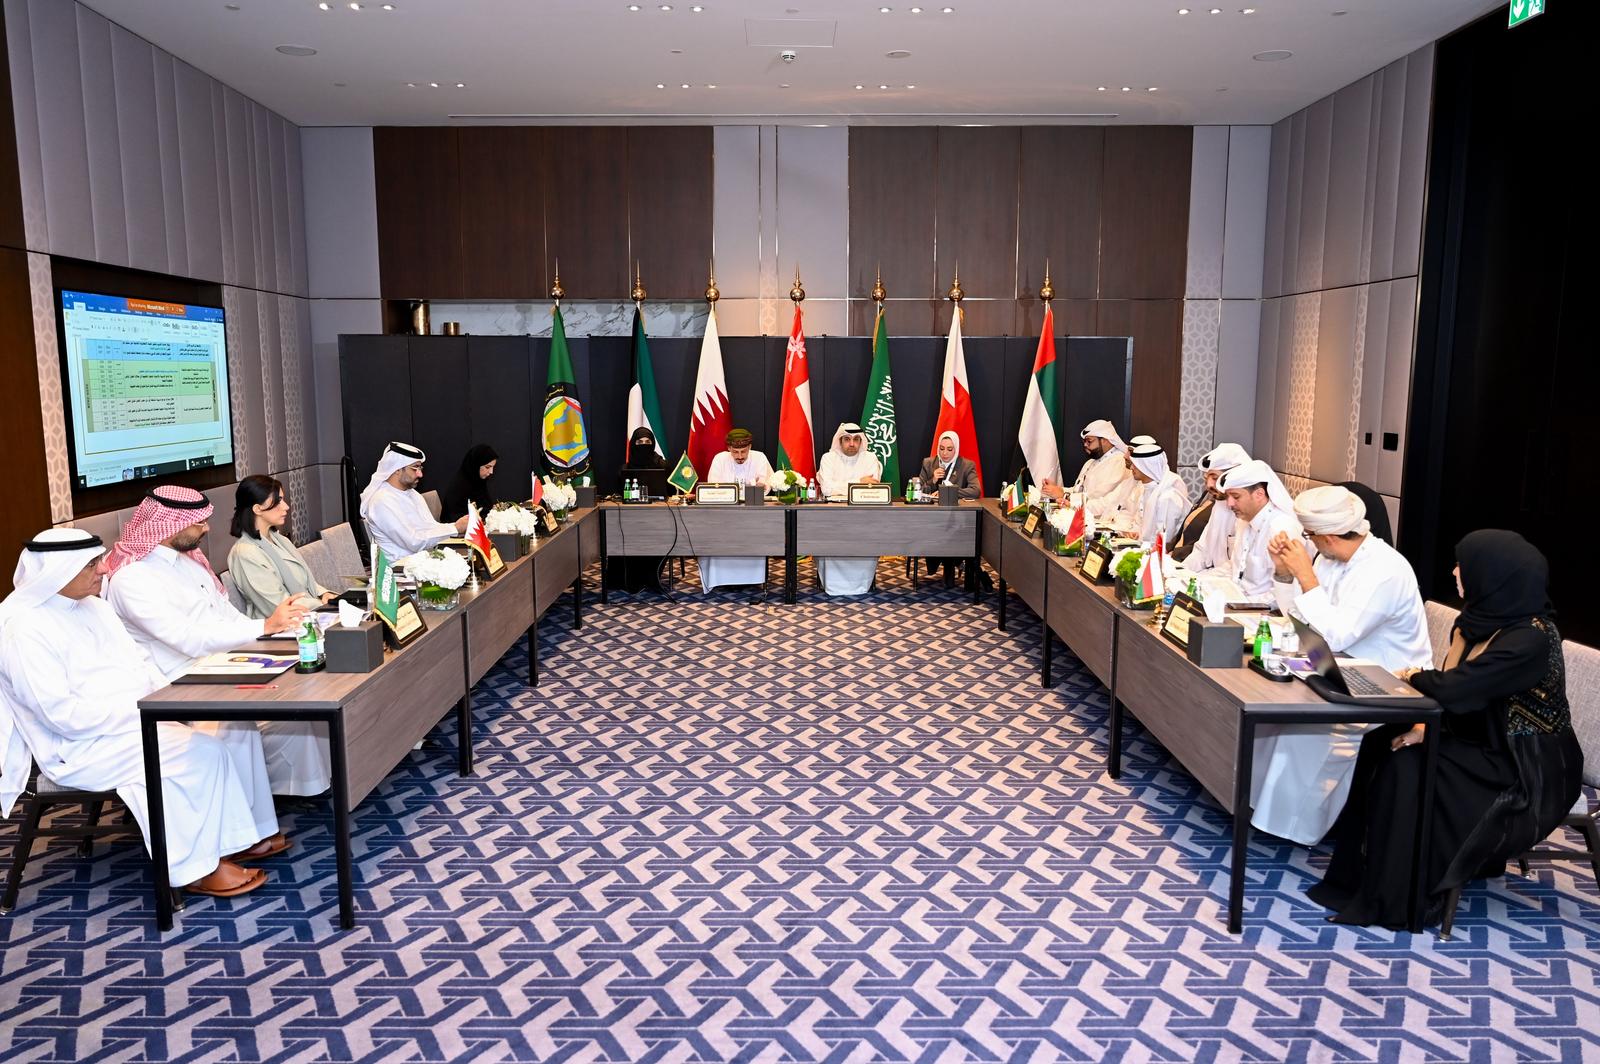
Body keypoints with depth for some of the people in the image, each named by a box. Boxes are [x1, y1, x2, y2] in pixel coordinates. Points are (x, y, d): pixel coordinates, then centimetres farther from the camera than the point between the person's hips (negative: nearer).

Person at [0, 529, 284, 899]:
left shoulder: (91, 605, 10)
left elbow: (139, 662, 15)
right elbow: (65, 715, -23)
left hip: (136, 718, 9)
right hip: (82, 747, -9)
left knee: (236, 724, -6)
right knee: (201, 751, -27)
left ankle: (248, 834, 2)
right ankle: (197, 867, -13)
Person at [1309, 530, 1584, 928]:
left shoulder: (1530, 639, -26)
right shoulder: (1487, 619, 1)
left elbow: (1454, 689, -30)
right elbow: (1462, 696, 6)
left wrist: (1415, 677, -9)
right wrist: (1427, 727, -10)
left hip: (1529, 773, -8)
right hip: (1493, 748, 8)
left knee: (1408, 767, -21)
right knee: (1382, 744, -7)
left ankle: (1401, 899, -7)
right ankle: (1364, 876, -1)